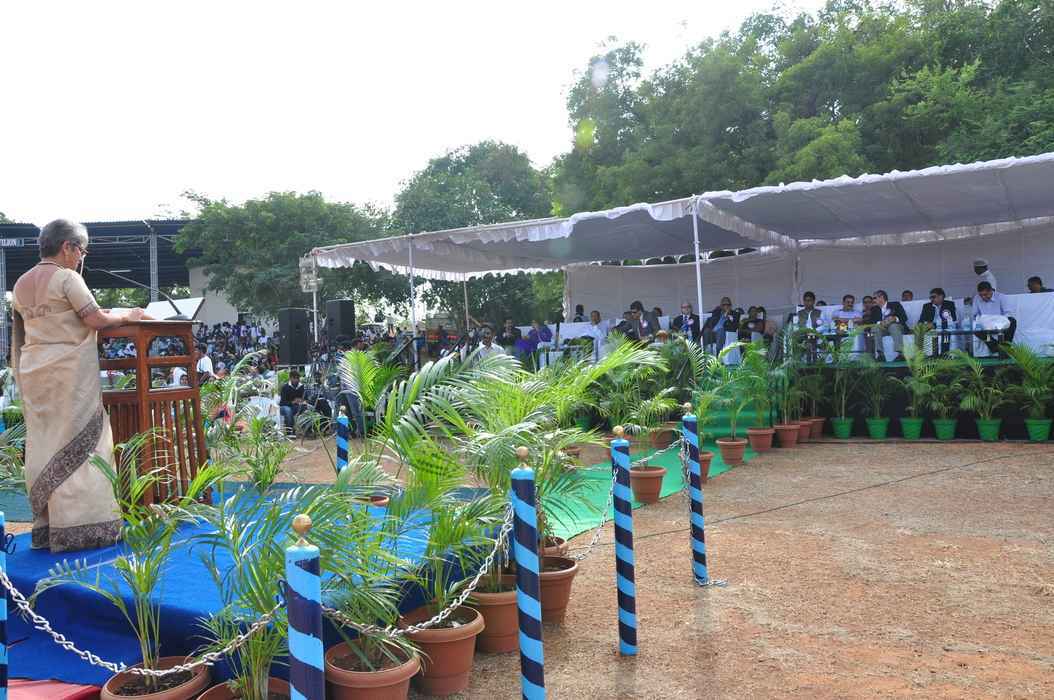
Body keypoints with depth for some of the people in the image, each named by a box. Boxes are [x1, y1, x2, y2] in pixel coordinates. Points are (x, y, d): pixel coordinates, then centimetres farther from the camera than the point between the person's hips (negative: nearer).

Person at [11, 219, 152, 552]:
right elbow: (96, 319, -13)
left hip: (34, 373, 8)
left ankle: (45, 527, 15)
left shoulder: (21, 284, 14)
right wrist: (127, 315, 3)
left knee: (42, 446, 10)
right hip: (68, 372, -8)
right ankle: (79, 527, -1)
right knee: (76, 445, -3)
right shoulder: (67, 278, -10)